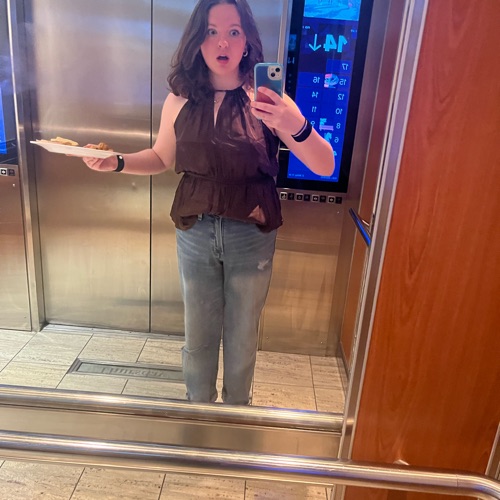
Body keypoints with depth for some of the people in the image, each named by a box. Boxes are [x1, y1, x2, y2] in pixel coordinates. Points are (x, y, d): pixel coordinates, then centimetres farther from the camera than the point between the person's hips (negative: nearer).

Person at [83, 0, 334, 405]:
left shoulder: (266, 99, -11)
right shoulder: (181, 99, -2)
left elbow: (325, 167, -18)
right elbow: (163, 158, 12)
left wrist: (296, 126, -37)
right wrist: (117, 163, -5)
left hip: (251, 235, -2)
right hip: (195, 233, 2)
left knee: (242, 337, 15)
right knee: (198, 335, 17)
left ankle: (236, 411, 44)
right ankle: (198, 406, 45)